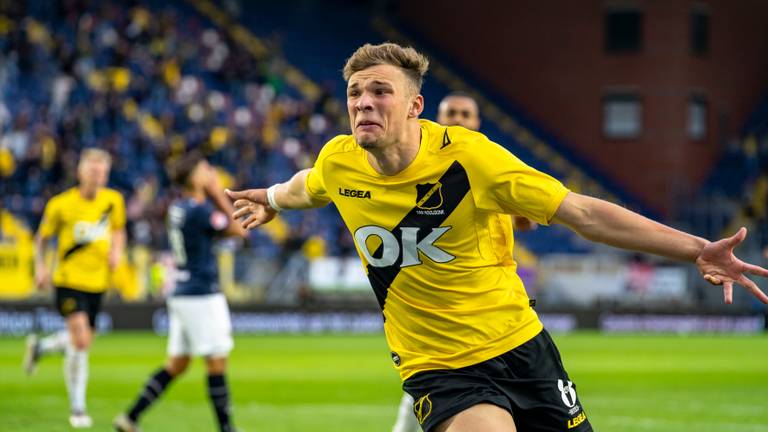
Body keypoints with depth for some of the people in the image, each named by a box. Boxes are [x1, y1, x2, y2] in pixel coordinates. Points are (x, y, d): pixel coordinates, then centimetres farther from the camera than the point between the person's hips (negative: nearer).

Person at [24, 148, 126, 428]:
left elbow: (118, 230, 19)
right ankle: (77, 408, -5)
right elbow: (43, 237, 5)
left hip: (98, 281, 5)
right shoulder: (61, 204, -8)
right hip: (69, 279, -5)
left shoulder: (113, 201, 1)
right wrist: (40, 266, -8)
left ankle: (39, 347, 45)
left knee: (81, 341, 12)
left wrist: (117, 252, 0)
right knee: (81, 340, -18)